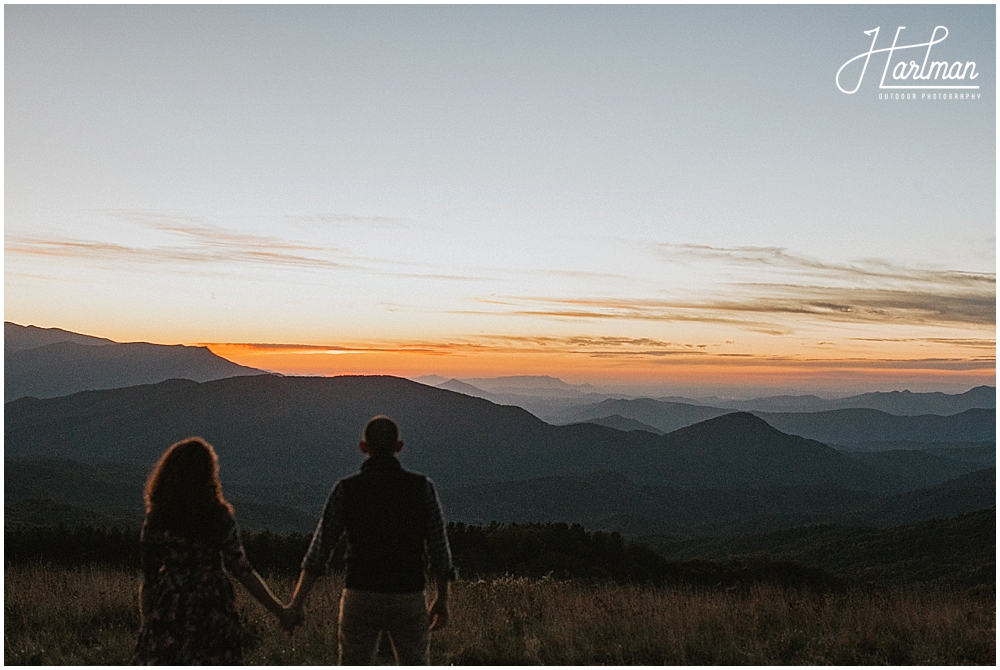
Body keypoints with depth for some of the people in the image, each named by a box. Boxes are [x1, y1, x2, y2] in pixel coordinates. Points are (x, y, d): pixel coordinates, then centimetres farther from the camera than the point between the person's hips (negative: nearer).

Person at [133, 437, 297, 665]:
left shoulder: (156, 518, -4)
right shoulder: (219, 516, -7)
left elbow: (148, 574, -1)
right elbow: (242, 570, -7)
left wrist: (146, 619, 10)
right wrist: (279, 610, 0)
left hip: (168, 611, 1)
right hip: (212, 610, -1)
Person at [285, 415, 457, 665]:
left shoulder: (346, 489, -5)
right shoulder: (422, 487, -5)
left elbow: (319, 551, -5)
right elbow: (439, 550, -3)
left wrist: (297, 602, 4)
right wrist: (442, 600, 9)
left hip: (361, 598, 0)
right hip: (408, 601, 0)